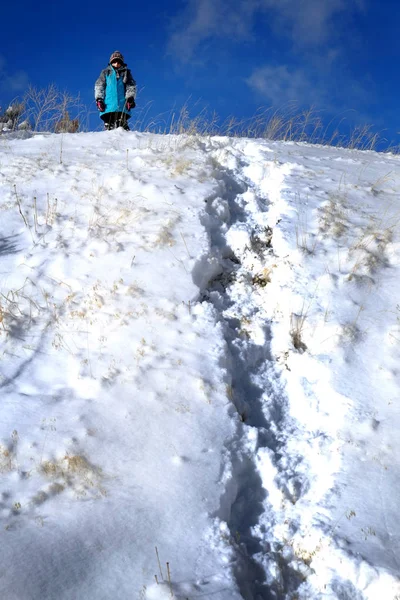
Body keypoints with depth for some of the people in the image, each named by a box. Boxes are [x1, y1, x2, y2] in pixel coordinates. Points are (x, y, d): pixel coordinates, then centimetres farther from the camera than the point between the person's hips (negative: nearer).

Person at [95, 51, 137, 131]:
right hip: (108, 105, 1)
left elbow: (131, 87, 11)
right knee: (109, 125, -6)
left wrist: (130, 98, -6)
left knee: (122, 124, -11)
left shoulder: (126, 73, 18)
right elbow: (99, 86, 13)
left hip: (122, 106, 0)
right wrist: (99, 99, -1)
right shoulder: (106, 72, 18)